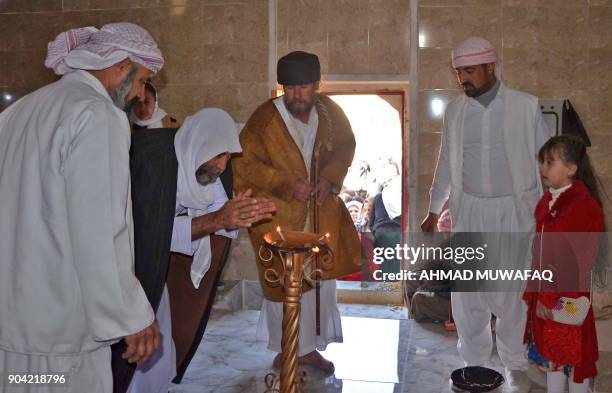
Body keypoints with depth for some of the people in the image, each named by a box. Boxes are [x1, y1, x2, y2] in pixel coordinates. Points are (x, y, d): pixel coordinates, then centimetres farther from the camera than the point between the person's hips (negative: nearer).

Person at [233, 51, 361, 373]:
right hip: (278, 216, -4)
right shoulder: (266, 118, -17)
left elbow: (346, 145, 9)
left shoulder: (328, 111, -5)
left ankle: (309, 346, 31)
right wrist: (286, 183, -22)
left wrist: (330, 178, -8)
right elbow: (244, 163, -15)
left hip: (322, 212, 5)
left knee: (322, 281, 13)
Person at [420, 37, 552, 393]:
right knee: (467, 291, 6)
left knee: (513, 291, 2)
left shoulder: (526, 106, -4)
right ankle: (474, 362, 23)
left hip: (514, 210, -2)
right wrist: (434, 212, 14)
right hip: (469, 210, 3)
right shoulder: (455, 111, 5)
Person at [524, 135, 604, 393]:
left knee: (574, 356, 9)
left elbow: (584, 262, -19)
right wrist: (533, 292, 10)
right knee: (550, 352, 19)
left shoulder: (586, 206, -17)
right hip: (544, 296, 7)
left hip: (569, 299, -7)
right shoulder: (545, 203, 6)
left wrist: (563, 300, -18)